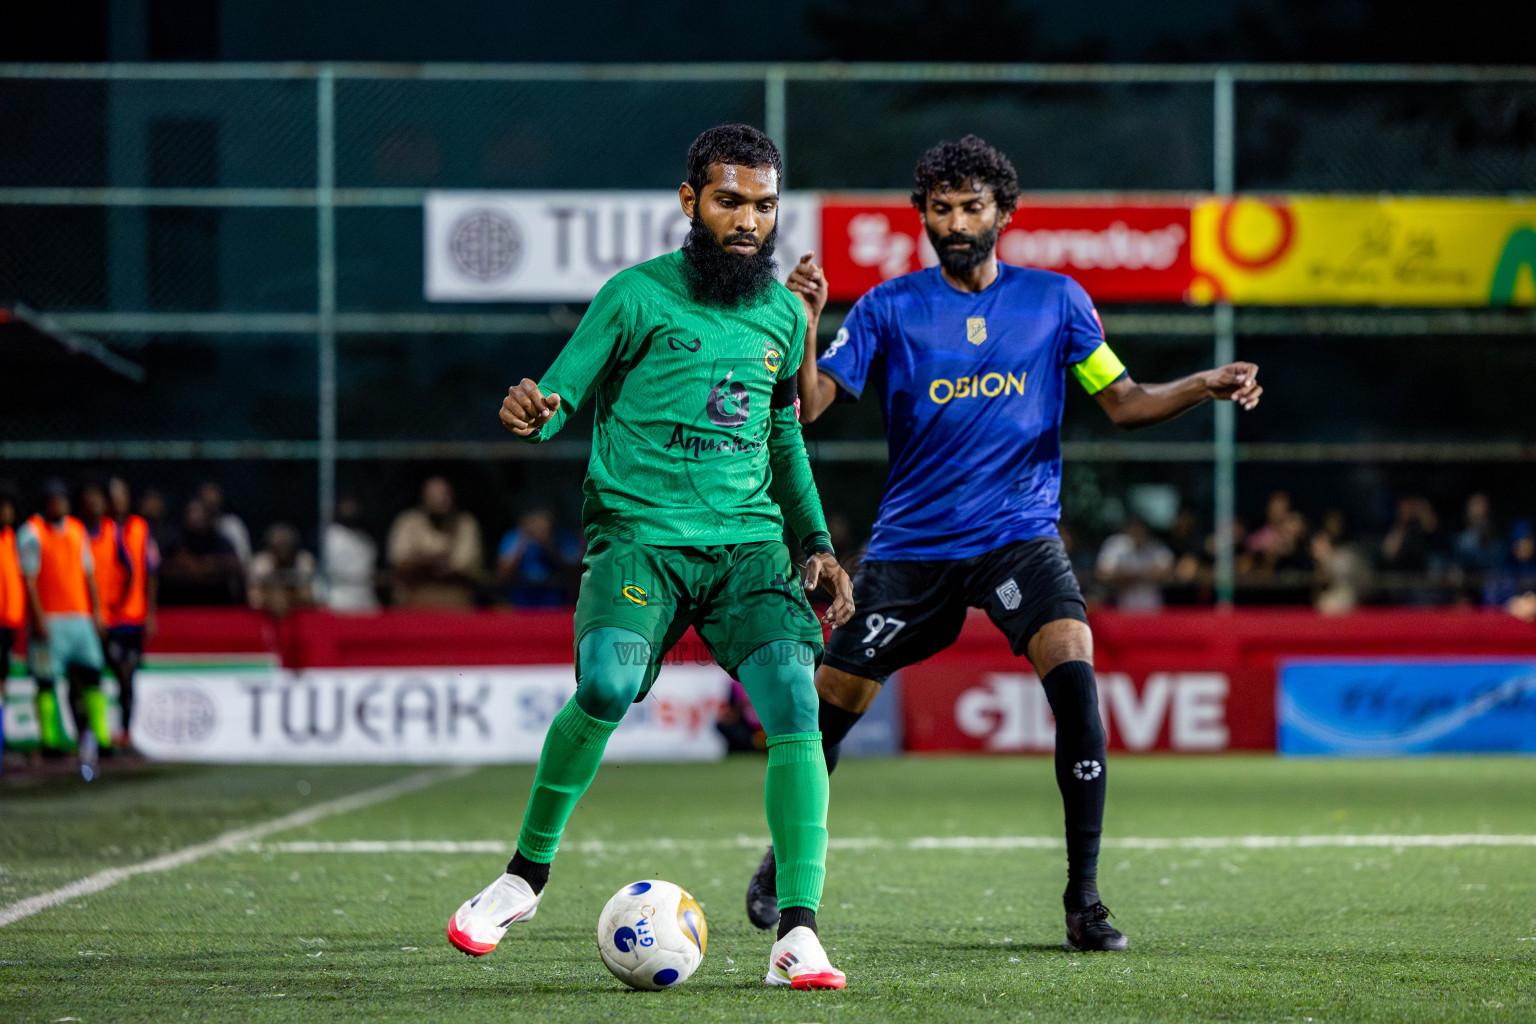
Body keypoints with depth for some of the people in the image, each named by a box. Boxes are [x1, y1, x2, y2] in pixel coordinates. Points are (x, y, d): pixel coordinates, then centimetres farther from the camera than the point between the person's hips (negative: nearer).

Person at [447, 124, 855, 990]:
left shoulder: (784, 315, 15)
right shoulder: (638, 296, 2)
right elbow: (564, 394, 1)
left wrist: (815, 539, 24)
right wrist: (530, 413, -22)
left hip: (750, 542, 4)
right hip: (641, 530, -4)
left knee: (795, 706, -17)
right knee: (607, 684, -29)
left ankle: (798, 935, -14)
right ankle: (527, 874, -6)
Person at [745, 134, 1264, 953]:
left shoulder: (1055, 300, 5)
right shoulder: (889, 308, 1)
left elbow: (1123, 401, 8)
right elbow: (809, 405, -6)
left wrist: (1206, 386, -8)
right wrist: (806, 323, -22)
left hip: (1020, 535, 0)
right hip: (912, 541, 0)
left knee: (1074, 674, -23)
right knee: (831, 703, 2)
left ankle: (1084, 899, -16)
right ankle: (785, 857, 31)